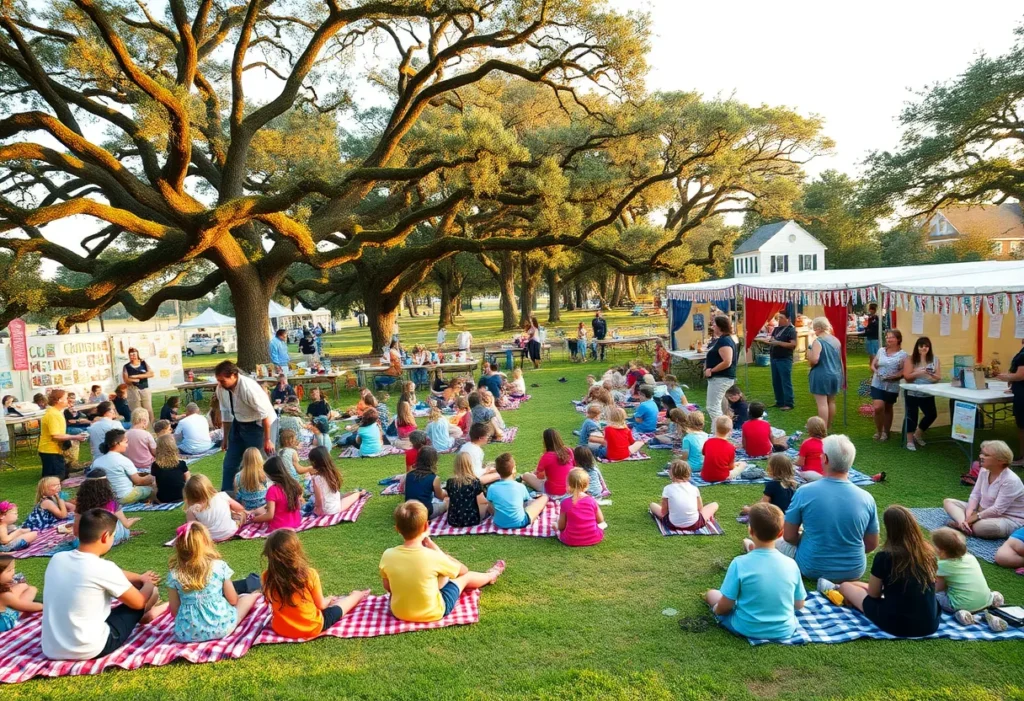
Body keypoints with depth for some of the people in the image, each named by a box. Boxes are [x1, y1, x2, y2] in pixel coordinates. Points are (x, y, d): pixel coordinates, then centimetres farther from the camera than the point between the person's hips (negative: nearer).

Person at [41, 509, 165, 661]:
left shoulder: (56, 559, 0)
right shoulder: (103, 568, -19)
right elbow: (138, 602, -3)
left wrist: (140, 578, 27)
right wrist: (148, 583, 18)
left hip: (51, 651, 7)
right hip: (90, 650, -7)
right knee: (153, 591, 8)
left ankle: (144, 614, 45)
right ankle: (145, 615, 39)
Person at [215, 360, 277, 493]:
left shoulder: (249, 388, -30)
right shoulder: (221, 389, -12)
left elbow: (265, 415, -25)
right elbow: (226, 413, 4)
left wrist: (267, 440, -20)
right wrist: (225, 437, 11)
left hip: (258, 425, -6)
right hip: (238, 424, 7)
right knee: (230, 463, 10)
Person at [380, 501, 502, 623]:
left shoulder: (388, 556, -18)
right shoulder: (433, 556, -27)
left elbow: (388, 588, 0)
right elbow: (463, 570, -7)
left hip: (399, 612, 4)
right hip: (432, 613, -3)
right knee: (466, 576, 20)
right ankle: (491, 576, 50)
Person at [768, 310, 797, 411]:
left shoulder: (791, 330, -10)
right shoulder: (776, 328, 12)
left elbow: (793, 344, -20)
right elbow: (771, 339, 22)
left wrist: (778, 343, -21)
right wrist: (770, 341, -2)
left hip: (785, 360, -8)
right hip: (774, 358, 8)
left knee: (786, 382, -6)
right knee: (776, 382, 13)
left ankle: (789, 404, -2)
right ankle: (779, 402, 23)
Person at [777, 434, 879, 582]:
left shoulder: (804, 492, -18)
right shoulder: (866, 498, -12)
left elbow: (789, 536, -9)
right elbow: (872, 544, -1)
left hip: (812, 569, -2)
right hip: (853, 572, 2)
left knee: (779, 543, 25)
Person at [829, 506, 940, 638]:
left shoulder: (885, 556, -15)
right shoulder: (928, 552, -2)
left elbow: (873, 593, -3)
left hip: (897, 625, -5)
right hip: (931, 624, 5)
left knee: (846, 586, 16)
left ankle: (839, 591, 50)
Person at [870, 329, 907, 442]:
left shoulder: (903, 354, -5)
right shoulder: (881, 351, 4)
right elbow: (873, 365, 8)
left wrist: (894, 376, -23)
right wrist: (876, 372, -12)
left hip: (892, 386, -1)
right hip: (877, 384, 1)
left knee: (888, 409, 12)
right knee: (878, 408, -11)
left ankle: (885, 432, 28)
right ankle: (878, 431, 10)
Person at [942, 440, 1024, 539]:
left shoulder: (1010, 480, -24)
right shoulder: (984, 471, -1)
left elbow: (997, 509, -26)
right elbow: (975, 495, 0)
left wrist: (974, 518, -22)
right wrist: (967, 517, -15)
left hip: (1008, 519, -8)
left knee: (980, 526, -42)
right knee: (948, 502, -3)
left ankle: (960, 524, -14)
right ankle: (963, 523, -28)